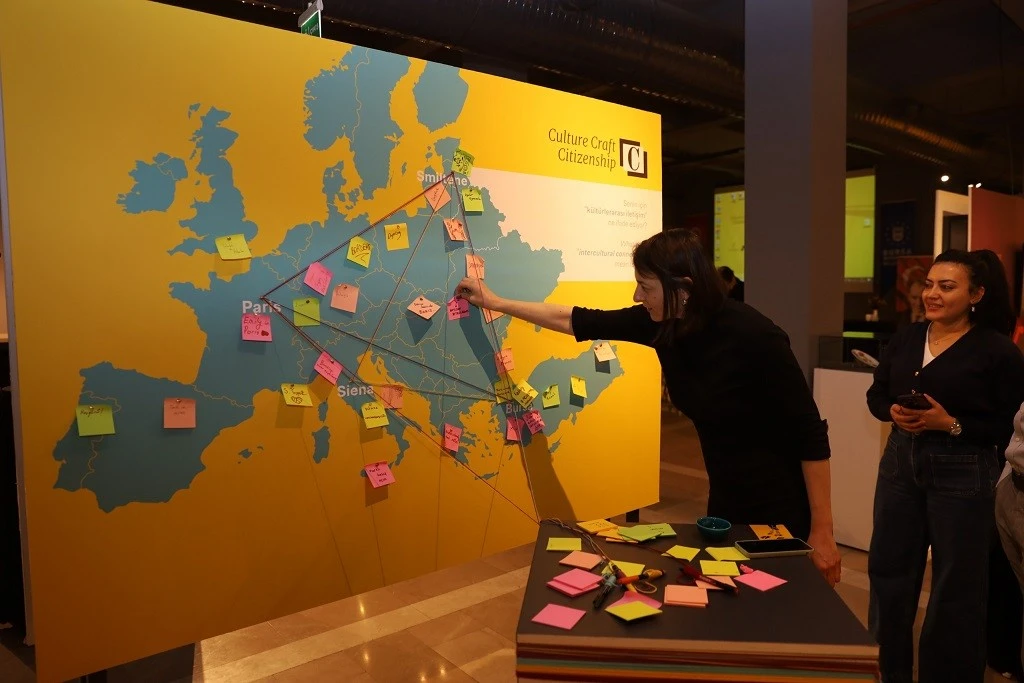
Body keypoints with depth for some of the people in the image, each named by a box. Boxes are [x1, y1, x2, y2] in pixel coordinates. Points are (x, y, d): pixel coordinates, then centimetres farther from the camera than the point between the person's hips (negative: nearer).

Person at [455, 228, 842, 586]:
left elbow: (811, 435, -20)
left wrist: (821, 531, -17)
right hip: (726, 500, 6)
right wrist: (494, 303, 6)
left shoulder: (754, 336, -26)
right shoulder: (660, 323, -9)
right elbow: (578, 321, 1)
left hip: (780, 509, -6)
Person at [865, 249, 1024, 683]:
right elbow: (876, 395, 8)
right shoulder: (906, 339, 5)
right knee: (889, 570, 14)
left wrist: (950, 424, -23)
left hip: (962, 472, -5)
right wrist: (894, 413, -12)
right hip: (900, 462, 5)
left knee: (956, 582, 9)